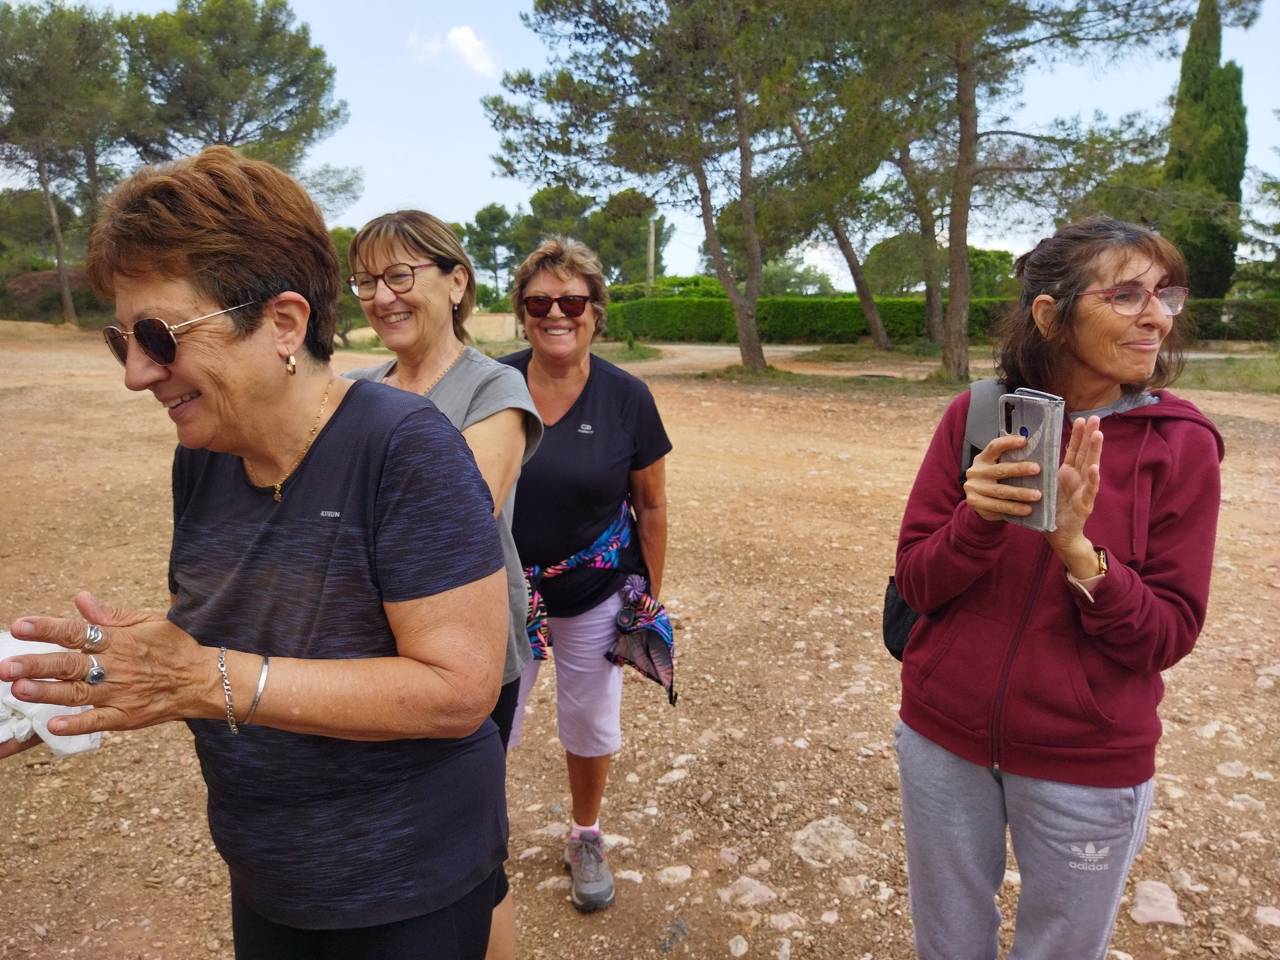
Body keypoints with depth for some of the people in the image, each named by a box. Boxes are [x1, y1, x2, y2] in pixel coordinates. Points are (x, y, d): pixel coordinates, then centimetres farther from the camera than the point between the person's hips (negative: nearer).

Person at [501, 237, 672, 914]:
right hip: (504, 587, 0)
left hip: (596, 593, 0)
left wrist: (652, 595, 2)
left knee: (590, 722, 15)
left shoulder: (626, 397, -10)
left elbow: (651, 504, -2)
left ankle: (585, 840, 42)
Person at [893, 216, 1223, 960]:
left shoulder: (1181, 445, -12)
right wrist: (977, 521, -27)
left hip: (1086, 762, -1)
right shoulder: (975, 416, -8)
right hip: (945, 736, 2)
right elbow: (918, 584, -7)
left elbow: (1167, 636, -11)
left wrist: (1076, 548, -29)